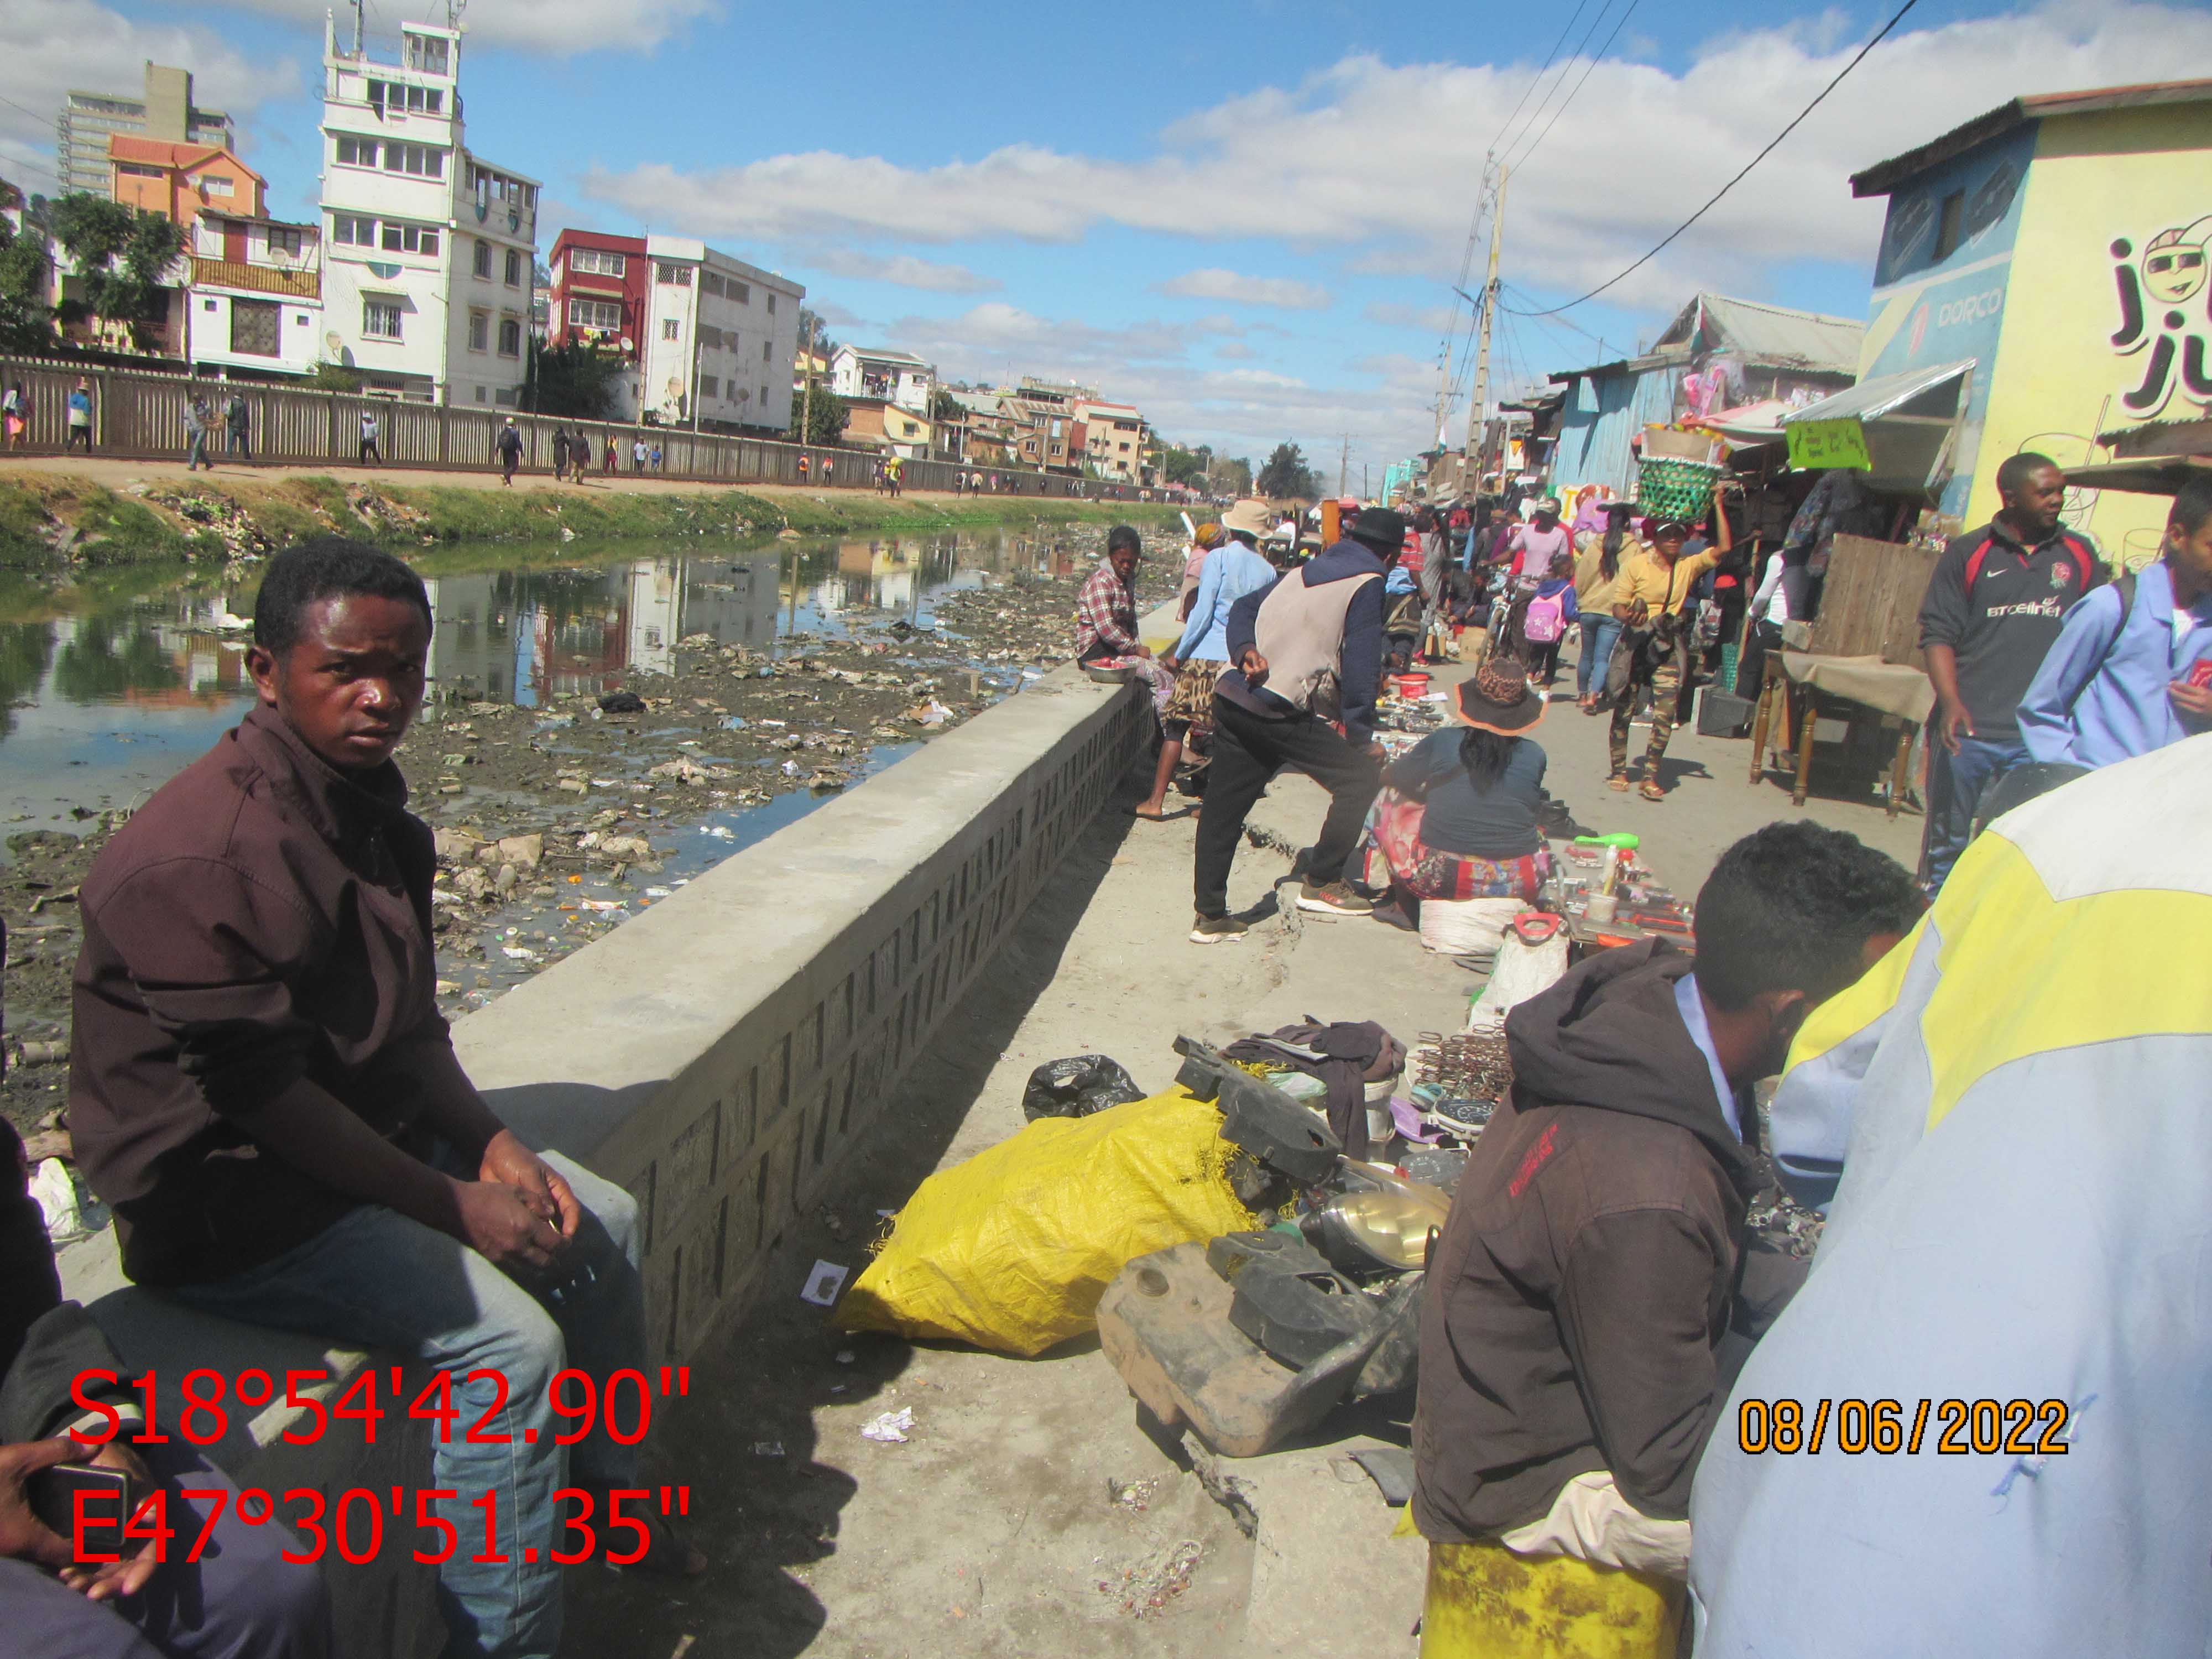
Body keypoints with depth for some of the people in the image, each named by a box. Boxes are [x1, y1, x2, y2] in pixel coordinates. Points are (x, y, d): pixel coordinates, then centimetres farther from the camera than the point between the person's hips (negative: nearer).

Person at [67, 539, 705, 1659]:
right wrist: (451, 1205, -20)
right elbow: (257, 1088, -25)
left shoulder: (369, 808, 5)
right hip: (227, 1198, -10)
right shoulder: (199, 855, -25)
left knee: (601, 1223, 10)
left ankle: (609, 1497, 29)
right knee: (509, 1337, -22)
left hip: (364, 1132, 10)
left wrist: (492, 1147, -4)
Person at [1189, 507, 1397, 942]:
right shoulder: (1367, 584, 2)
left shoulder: (1301, 572, 24)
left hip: (1231, 695, 8)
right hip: (1281, 711, -8)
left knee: (1223, 807, 11)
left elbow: (1243, 608, 17)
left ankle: (1210, 915, 15)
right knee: (1361, 775, 6)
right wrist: (1360, 734, -2)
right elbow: (1361, 662, -6)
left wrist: (1245, 650, 0)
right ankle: (1321, 882, 11)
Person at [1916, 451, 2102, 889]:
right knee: (1947, 840, 6)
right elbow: (1938, 634, -2)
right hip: (1968, 728, -2)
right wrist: (1951, 701, -15)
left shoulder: (2079, 556, 9)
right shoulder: (1968, 553, 1)